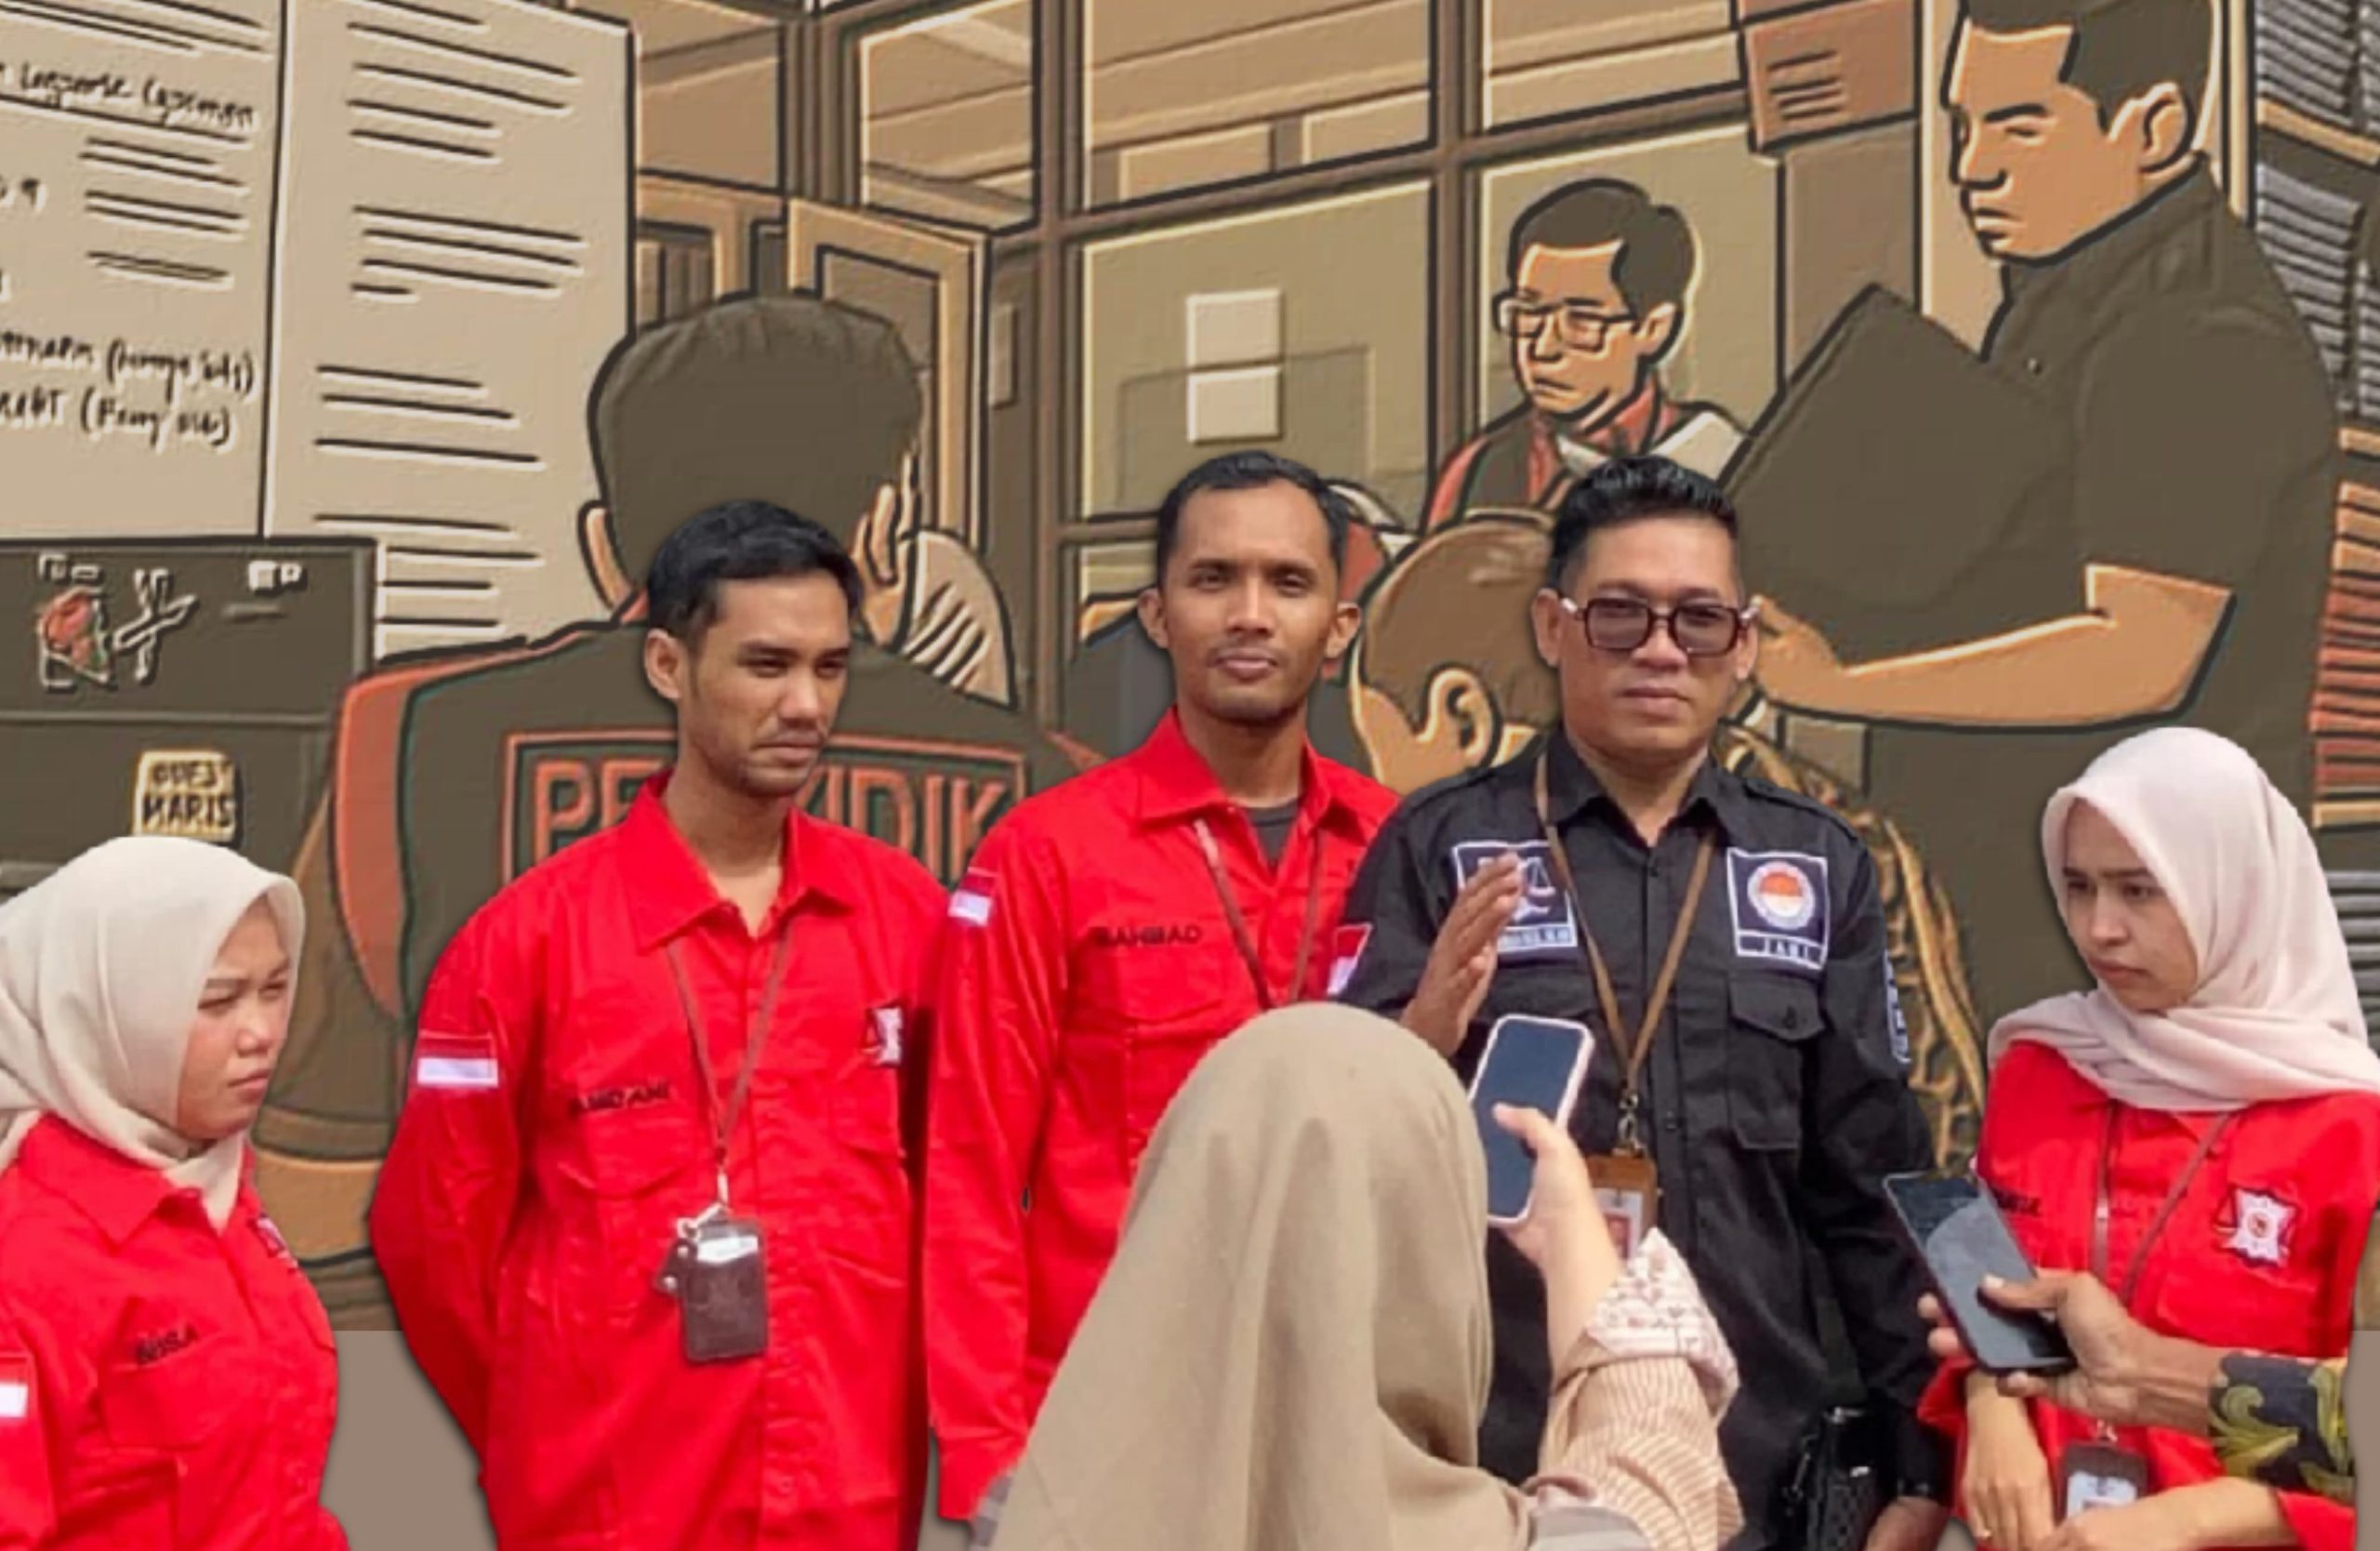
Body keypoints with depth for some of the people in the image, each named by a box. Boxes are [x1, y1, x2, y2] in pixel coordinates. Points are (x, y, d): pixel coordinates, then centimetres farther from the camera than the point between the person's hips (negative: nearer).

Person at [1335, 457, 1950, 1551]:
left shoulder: (1820, 867, 6)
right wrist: (1421, 1042, -25)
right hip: (1489, 1463, -2)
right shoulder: (1438, 846, -3)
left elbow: (1872, 1188, 7)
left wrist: (1925, 1462, 5)